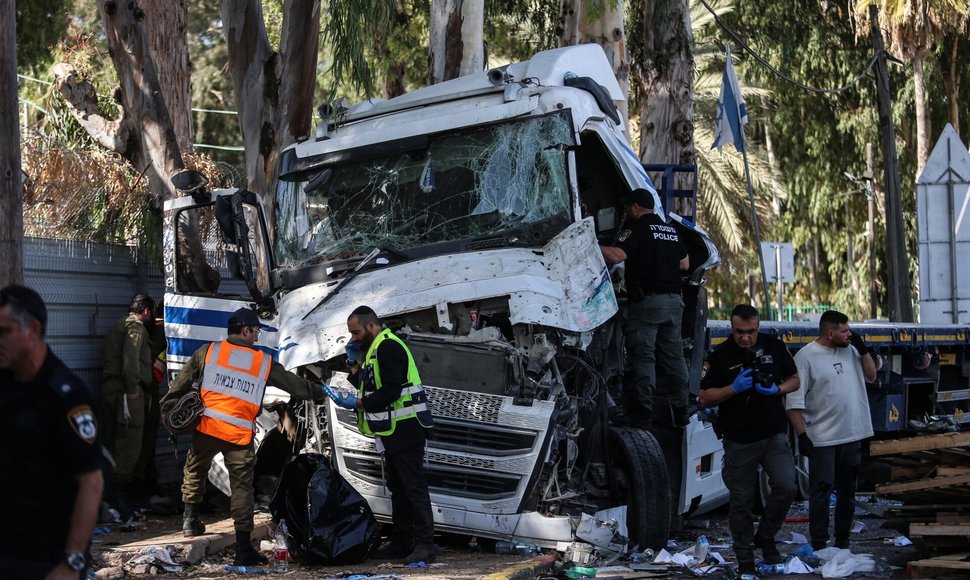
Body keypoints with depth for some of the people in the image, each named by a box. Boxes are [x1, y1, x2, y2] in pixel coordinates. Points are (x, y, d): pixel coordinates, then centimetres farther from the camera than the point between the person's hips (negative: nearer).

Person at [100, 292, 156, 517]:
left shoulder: (117, 327, 28)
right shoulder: (136, 326, -4)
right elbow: (131, 359, -18)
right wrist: (133, 389, -21)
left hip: (109, 389, 10)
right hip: (127, 391, -10)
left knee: (114, 442, 12)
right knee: (129, 444, -11)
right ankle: (117, 492, -15)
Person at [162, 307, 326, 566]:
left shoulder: (208, 351, 5)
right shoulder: (264, 362, 5)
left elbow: (183, 381, 11)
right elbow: (295, 384, 14)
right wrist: (321, 393, 28)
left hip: (206, 426, 1)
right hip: (240, 435, -1)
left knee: (195, 471, 26)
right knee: (242, 486, 4)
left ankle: (190, 519, 28)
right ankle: (243, 547, 3)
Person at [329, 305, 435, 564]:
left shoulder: (388, 347, -14)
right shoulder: (375, 349, 19)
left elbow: (390, 391, -23)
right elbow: (368, 387, 19)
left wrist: (358, 403, -16)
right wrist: (354, 363, 8)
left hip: (405, 429, -11)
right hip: (392, 431, 11)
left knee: (414, 487, -10)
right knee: (397, 488, 14)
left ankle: (425, 544, -10)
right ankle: (402, 541, 20)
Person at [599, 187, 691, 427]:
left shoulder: (638, 229, -6)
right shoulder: (671, 231, 18)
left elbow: (617, 256, -20)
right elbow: (685, 264, 23)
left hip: (647, 300, -7)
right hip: (674, 300, 7)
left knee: (642, 355, -6)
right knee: (673, 355, 10)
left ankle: (642, 411, -10)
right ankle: (679, 410, 13)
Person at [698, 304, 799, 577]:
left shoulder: (775, 346, 2)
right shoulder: (719, 355, -4)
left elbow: (794, 380, 10)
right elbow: (705, 397, -2)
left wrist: (776, 389, -11)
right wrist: (734, 388, -19)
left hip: (774, 434, 1)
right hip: (739, 440, -1)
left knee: (786, 486, -16)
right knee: (741, 502, 4)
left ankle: (765, 537, 10)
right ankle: (745, 560, 17)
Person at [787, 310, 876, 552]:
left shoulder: (850, 350, 6)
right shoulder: (806, 356, -13)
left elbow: (871, 376, 16)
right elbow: (794, 402, -13)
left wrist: (863, 349, 1)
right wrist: (801, 435, -17)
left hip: (851, 436, 6)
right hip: (822, 440, -6)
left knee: (847, 491, 15)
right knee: (821, 492, -2)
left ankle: (842, 540, 27)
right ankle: (818, 544, 5)